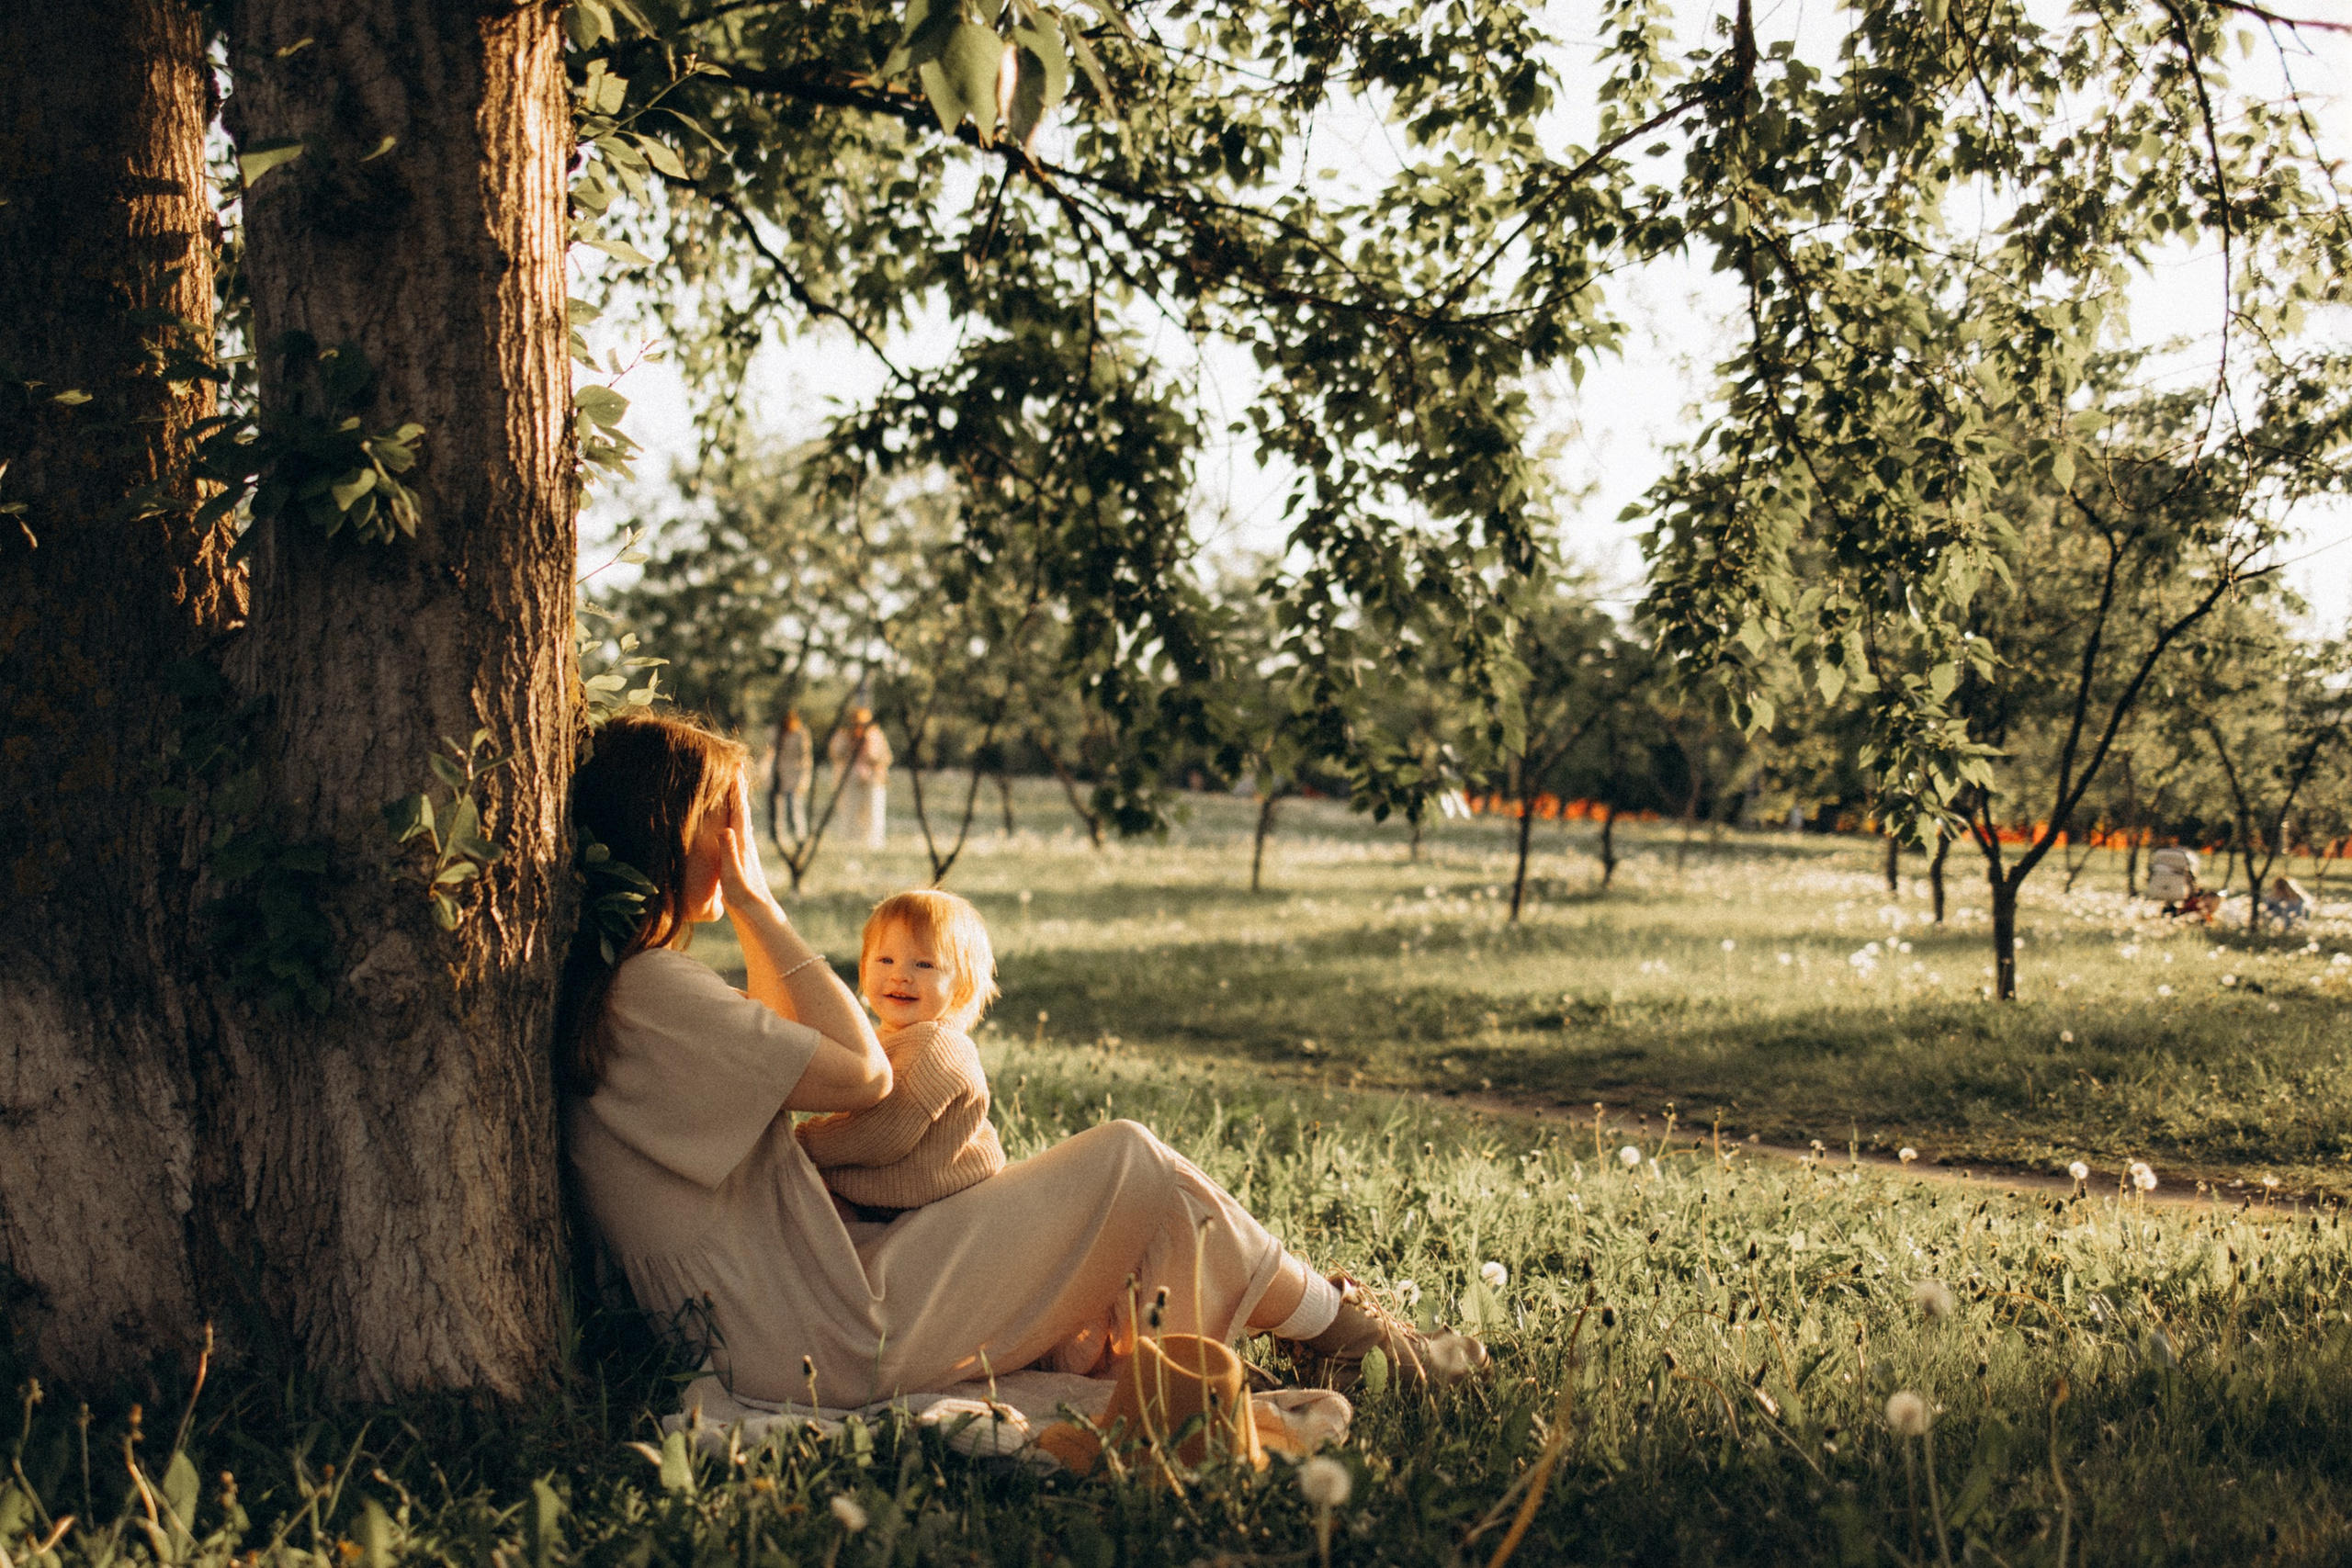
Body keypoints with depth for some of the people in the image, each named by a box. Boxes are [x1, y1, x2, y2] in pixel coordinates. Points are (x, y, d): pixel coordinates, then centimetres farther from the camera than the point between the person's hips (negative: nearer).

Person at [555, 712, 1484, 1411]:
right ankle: (1337, 1332, 14)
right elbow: (864, 1073, -16)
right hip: (835, 1345, -11)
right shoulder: (646, 987, -21)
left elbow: (784, 1049, 23)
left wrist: (748, 909, 13)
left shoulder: (598, 984, 11)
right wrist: (752, 900, -11)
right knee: (1128, 1162, -4)